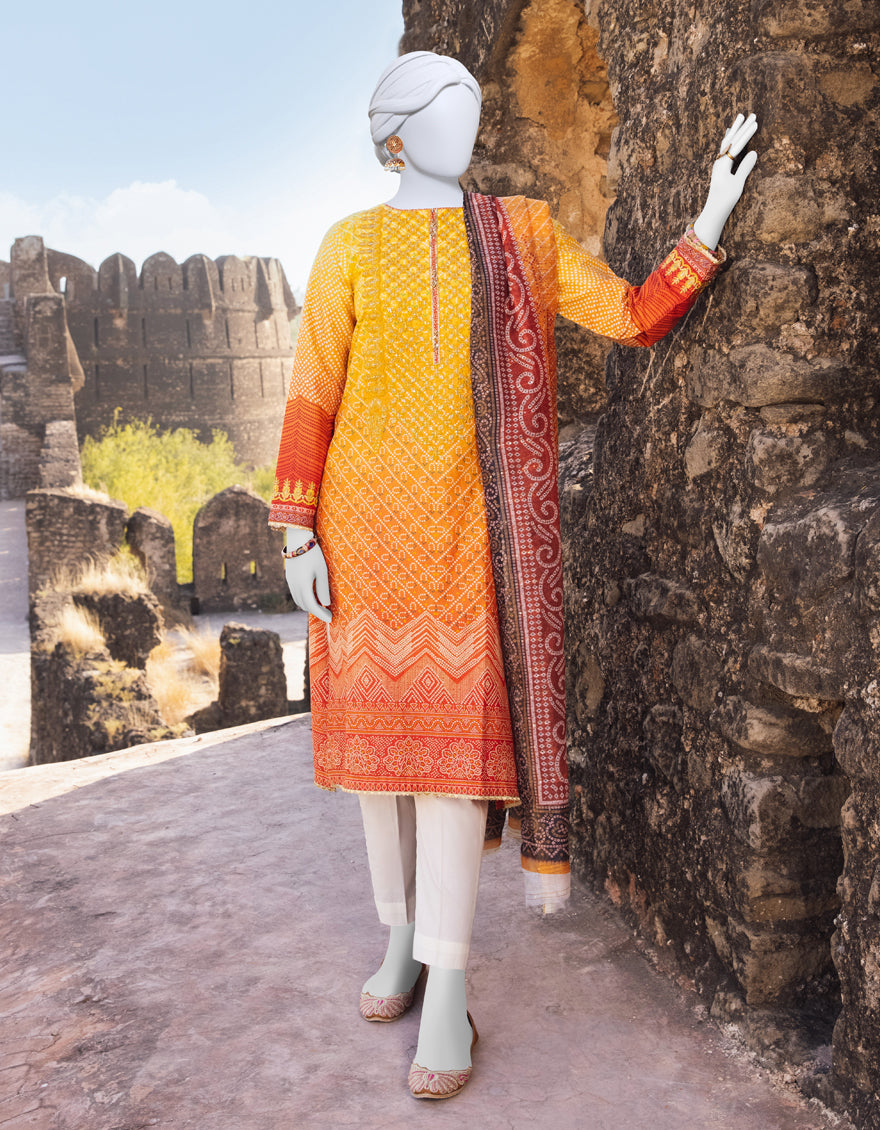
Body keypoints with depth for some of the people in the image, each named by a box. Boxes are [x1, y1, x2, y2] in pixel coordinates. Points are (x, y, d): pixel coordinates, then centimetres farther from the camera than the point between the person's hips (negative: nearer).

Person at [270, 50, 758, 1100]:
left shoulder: (522, 232, 11)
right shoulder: (349, 246, 6)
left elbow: (636, 316, 10)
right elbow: (310, 396, 1)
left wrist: (711, 217, -2)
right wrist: (296, 536, -6)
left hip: (467, 519, 0)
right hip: (367, 514, 1)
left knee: (454, 728, -8)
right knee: (376, 720, 5)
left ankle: (447, 989, -1)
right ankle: (403, 936, 24)